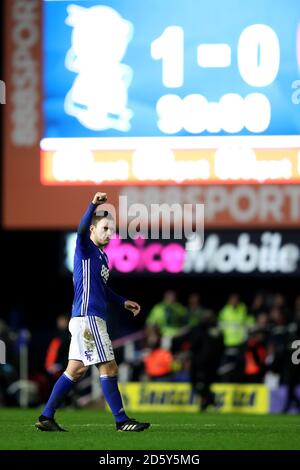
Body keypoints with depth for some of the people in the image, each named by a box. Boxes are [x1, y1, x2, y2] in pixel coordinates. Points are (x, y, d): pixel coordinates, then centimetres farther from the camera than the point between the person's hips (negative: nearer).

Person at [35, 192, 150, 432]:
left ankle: (46, 417, 14)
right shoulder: (85, 249, -7)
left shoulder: (102, 256, 18)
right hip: (87, 318, -10)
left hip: (86, 320, 10)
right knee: (109, 368, -7)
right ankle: (121, 420, -3)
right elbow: (82, 229, -30)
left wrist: (123, 302, 27)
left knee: (76, 370, 11)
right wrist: (93, 206, -42)